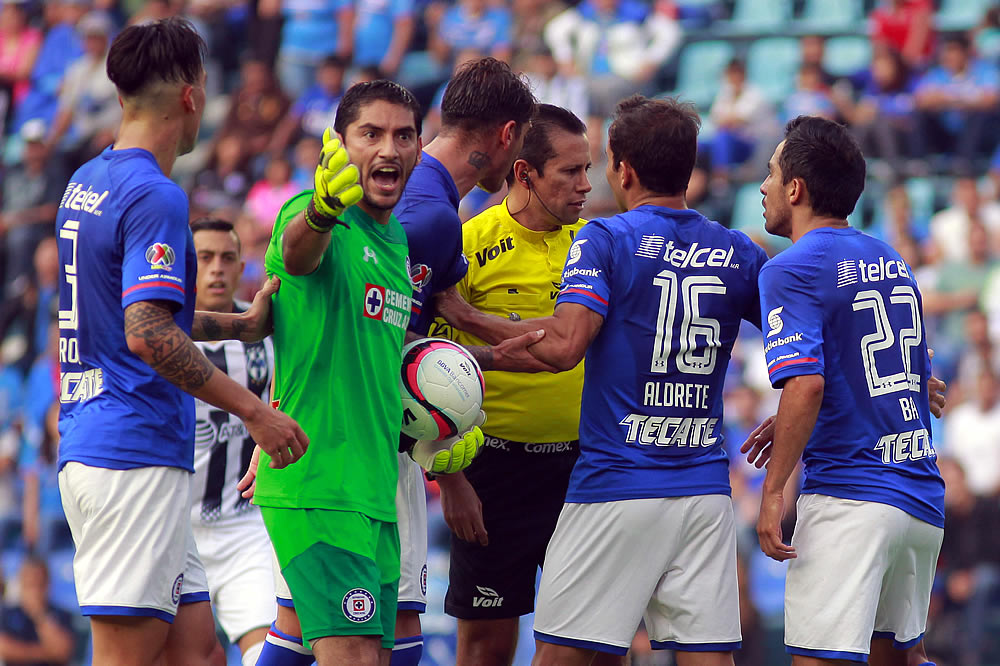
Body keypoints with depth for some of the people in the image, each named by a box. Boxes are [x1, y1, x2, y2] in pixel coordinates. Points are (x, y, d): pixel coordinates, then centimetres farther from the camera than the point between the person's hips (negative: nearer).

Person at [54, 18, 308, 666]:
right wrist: (255, 411, -18)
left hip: (92, 447, 10)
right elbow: (148, 336, -23)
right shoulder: (155, 197, -13)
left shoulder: (87, 183, 16)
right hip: (136, 454, -10)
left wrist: (241, 324, 31)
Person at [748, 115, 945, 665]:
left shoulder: (792, 271, -9)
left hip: (848, 499, -8)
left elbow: (806, 384, -22)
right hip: (922, 499, 8)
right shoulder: (890, 262, 16)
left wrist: (774, 488, -19)